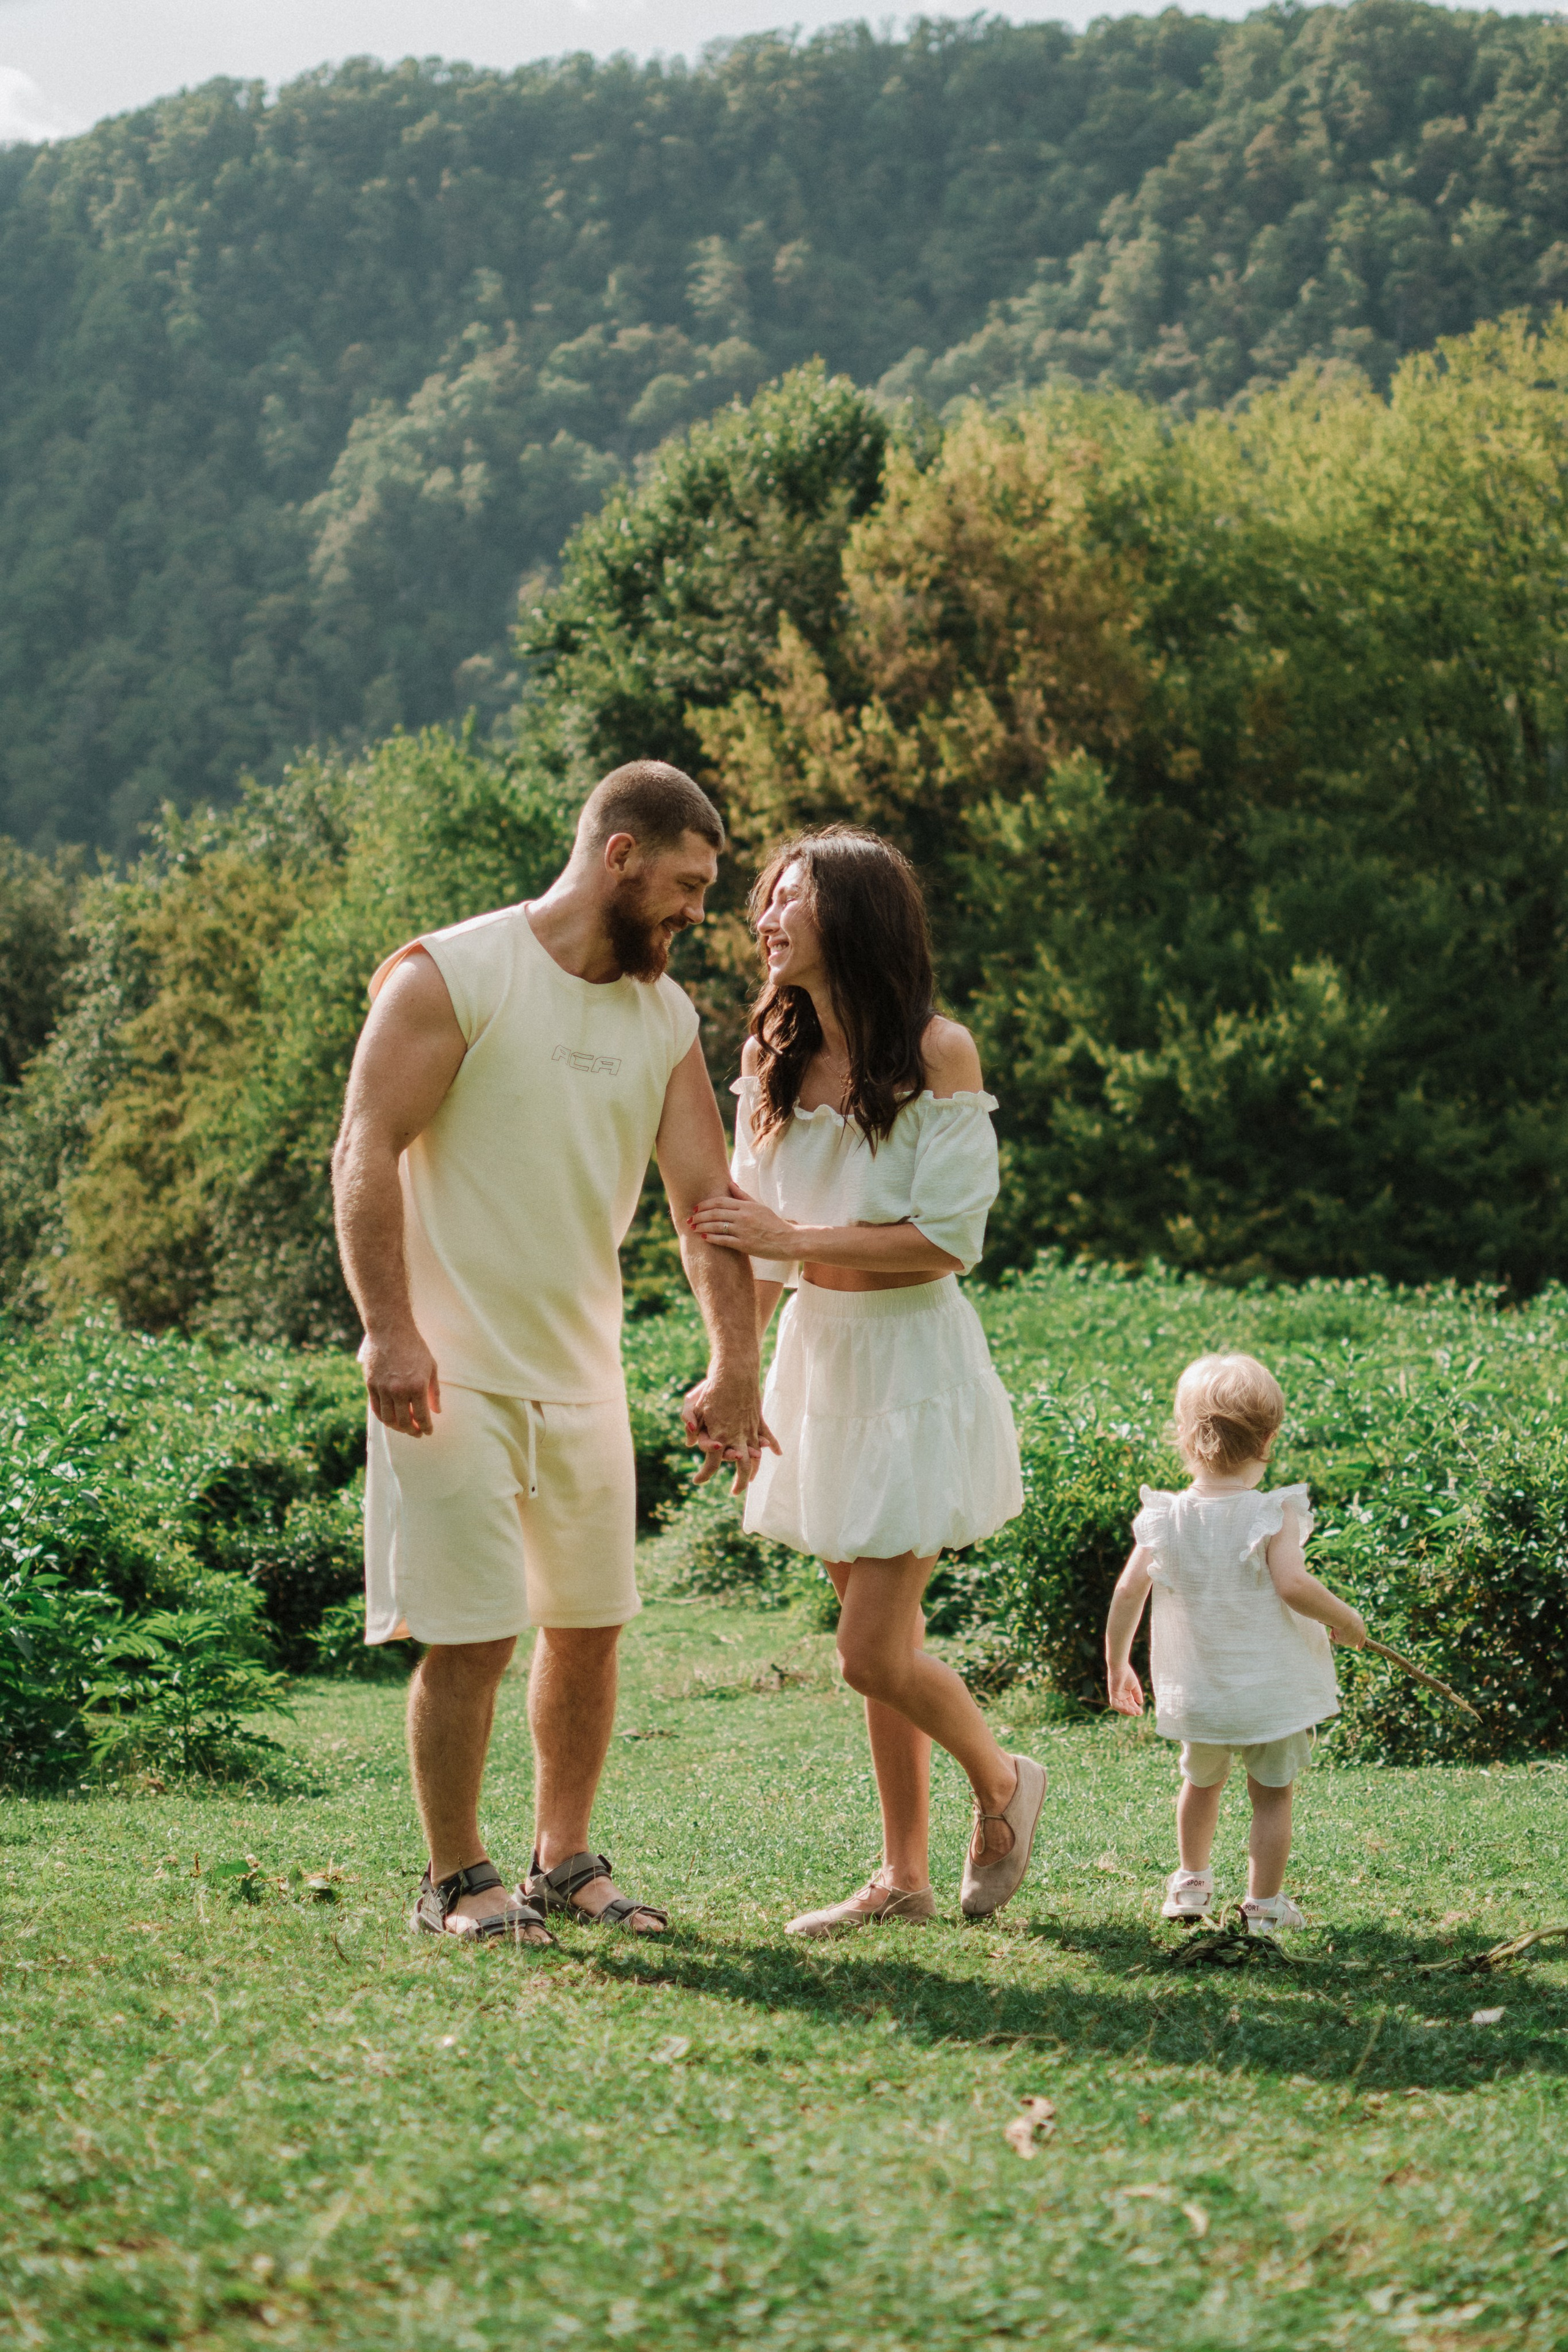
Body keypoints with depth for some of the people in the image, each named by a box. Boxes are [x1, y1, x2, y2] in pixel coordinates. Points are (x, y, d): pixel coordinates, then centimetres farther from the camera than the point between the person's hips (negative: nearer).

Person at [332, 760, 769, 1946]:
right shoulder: (452, 977, -10)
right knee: (471, 1637, -5)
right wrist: (392, 1331, -23)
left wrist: (736, 1372, -1)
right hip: (453, 1368, -6)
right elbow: (366, 1156, -15)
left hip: (584, 1370, 6)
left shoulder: (667, 1016, 8)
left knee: (591, 1622, 11)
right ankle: (457, 1880, 9)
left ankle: (567, 1861, 25)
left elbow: (707, 1201, 6)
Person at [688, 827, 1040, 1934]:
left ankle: (1003, 1782, 20)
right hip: (816, 1352, 6)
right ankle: (904, 1875, 20)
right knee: (878, 1639, 11)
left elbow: (949, 1238, -15)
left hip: (912, 1356, -6)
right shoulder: (774, 1056, 7)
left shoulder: (939, 1052, -11)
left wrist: (794, 1238, -16)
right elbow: (754, 1243, 14)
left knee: (875, 1653, -7)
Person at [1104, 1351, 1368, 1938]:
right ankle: (1264, 1906, 14)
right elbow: (1292, 1585, -26)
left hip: (1199, 1692, 4)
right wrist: (1344, 1619, -8)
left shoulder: (1164, 1520, -5)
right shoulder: (1273, 1516, -16)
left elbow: (1128, 1592, -4)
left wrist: (1117, 1666, 8)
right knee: (1272, 1796, 10)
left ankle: (1191, 1883, 41)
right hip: (1272, 1690, -4)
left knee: (1202, 1782, 26)